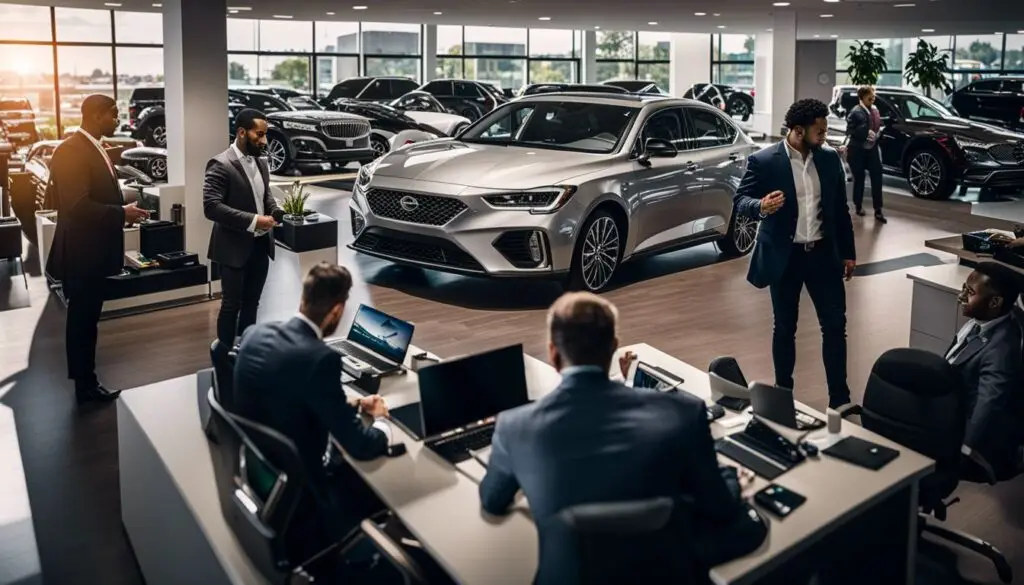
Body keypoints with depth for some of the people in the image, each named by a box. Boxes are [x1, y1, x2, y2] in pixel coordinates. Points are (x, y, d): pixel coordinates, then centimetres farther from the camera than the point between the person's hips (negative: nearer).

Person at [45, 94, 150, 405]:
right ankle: (85, 386, 14)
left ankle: (85, 379, 30)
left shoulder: (94, 147, 12)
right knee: (82, 319, 2)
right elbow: (77, 205, -26)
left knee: (86, 318, 18)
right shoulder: (71, 151, -20)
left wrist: (122, 211, 5)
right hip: (82, 251, -10)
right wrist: (121, 214, -20)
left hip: (93, 248, 10)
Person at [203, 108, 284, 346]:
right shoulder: (220, 165, -15)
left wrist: (276, 211, 0)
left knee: (251, 304, 15)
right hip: (235, 248, -7)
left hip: (260, 246, 7)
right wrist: (252, 221, -25)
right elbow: (211, 207, -22)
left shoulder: (261, 163, 10)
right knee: (232, 305, 2)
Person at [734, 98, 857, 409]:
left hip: (823, 253, 4)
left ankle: (840, 398, 14)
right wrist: (761, 207, -31)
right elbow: (740, 200, -8)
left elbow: (840, 208, 11)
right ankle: (783, 393, 23)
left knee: (835, 325, 4)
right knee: (785, 327, 8)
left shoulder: (830, 158, 5)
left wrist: (848, 252, 12)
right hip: (785, 256, -3)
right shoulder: (763, 161, -9)